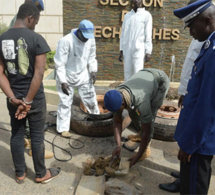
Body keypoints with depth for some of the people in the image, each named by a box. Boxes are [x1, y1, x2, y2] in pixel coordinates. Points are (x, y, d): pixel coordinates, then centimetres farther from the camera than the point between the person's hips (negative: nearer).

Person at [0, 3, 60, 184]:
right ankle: (41, 174, 26)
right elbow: (39, 73, -19)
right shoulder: (36, 39, -13)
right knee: (37, 136, 10)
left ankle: (20, 173, 32)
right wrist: (27, 101, -15)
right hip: (35, 98, -4)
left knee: (16, 135, 16)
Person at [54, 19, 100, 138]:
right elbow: (59, 63, -20)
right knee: (65, 102, 2)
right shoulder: (66, 41, -25)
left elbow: (91, 57, 8)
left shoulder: (91, 40, -7)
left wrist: (93, 71, -5)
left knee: (90, 98, 12)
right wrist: (63, 81, -20)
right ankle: (63, 128, 15)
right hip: (66, 76, -5)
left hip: (83, 75, 5)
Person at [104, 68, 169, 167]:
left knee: (148, 116, -19)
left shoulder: (141, 102, -44)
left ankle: (146, 146, 2)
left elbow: (147, 130, -33)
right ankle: (142, 134, 31)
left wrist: (139, 155, -25)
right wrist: (118, 145, -20)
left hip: (161, 81, -6)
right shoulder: (116, 97, -25)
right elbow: (117, 122, -13)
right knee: (133, 113, 3)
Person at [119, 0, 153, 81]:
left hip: (139, 49, -4)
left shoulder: (146, 15, 4)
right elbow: (123, 34, 16)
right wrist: (121, 50, 9)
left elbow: (148, 35, -2)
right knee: (127, 74, 4)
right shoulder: (127, 15, 17)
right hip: (127, 49, 4)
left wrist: (148, 52, -10)